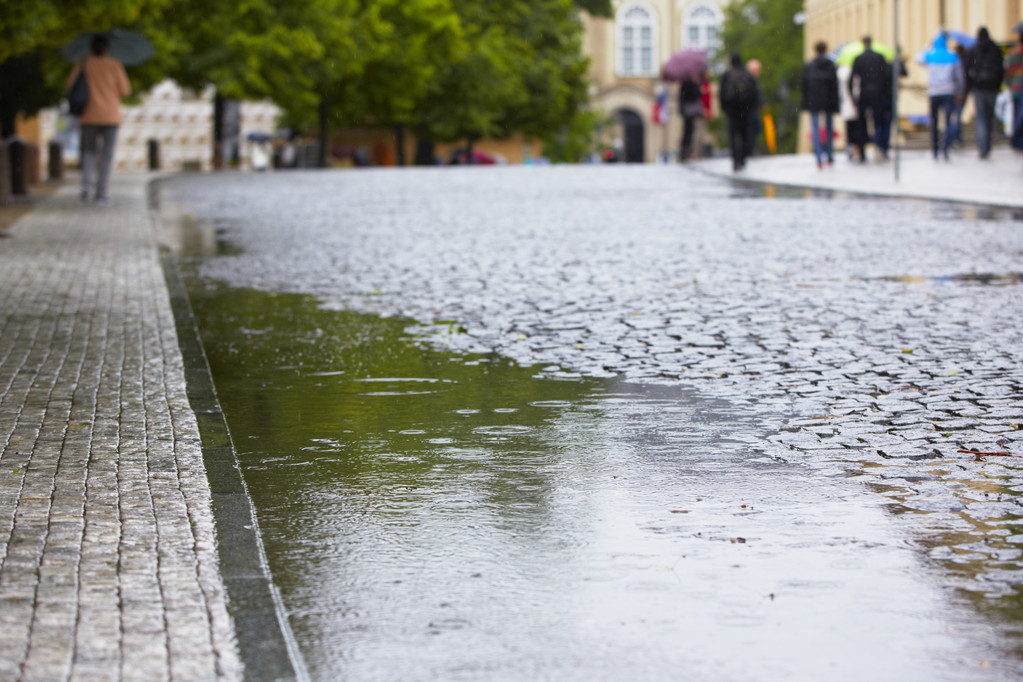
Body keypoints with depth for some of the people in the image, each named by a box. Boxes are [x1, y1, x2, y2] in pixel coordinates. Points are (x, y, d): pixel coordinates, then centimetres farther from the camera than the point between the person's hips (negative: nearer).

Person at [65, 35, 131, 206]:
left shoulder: (83, 64, 3)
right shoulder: (114, 64, 0)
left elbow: (70, 86, -2)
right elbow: (125, 90, 1)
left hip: (89, 115, 1)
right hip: (110, 116, -1)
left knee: (89, 151, 15)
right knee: (107, 156, 3)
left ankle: (87, 182, -10)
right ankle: (101, 194, -3)